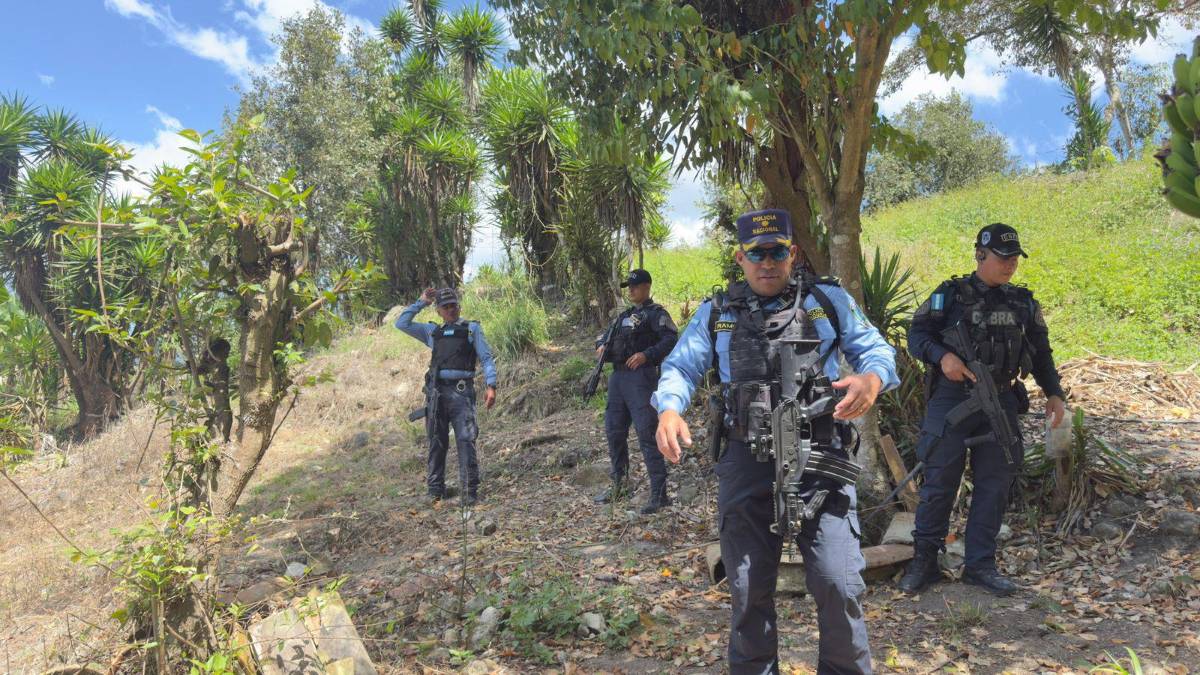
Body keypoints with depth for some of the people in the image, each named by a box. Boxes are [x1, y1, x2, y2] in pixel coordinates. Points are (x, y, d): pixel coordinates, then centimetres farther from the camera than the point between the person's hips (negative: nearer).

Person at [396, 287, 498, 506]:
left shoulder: (472, 328, 12)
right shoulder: (432, 331, 20)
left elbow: (486, 358, 5)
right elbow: (401, 323, 19)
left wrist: (491, 386, -7)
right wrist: (421, 302, 16)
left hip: (462, 391, -3)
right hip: (437, 391, 3)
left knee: (466, 440, -10)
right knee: (436, 442, 5)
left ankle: (470, 491, -8)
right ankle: (435, 488, 13)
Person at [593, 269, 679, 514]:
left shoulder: (656, 313, -2)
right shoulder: (625, 315, 22)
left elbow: (671, 339, -15)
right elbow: (607, 335, 32)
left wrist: (646, 354, -25)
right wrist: (601, 346, 9)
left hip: (641, 378, -8)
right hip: (617, 377, 9)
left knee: (647, 434, -11)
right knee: (614, 432, 13)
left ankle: (659, 493, -7)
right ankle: (619, 484, 28)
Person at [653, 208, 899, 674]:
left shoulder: (829, 300, 8)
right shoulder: (716, 313, 10)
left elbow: (875, 348, 9)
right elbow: (680, 368, 7)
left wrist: (872, 378, -15)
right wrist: (670, 409, -14)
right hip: (746, 464, 1)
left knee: (838, 584, -5)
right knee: (748, 589, 9)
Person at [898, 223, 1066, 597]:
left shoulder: (1024, 303, 12)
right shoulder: (950, 294, 0)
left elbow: (1041, 352, 18)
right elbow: (917, 335, -4)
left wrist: (1054, 393, 6)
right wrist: (942, 356, -23)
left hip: (1001, 402, 5)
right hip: (952, 398, -4)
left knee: (995, 484, 7)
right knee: (940, 482, -1)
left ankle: (980, 564, 18)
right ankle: (924, 561, 11)